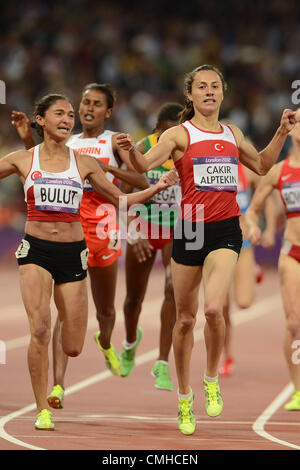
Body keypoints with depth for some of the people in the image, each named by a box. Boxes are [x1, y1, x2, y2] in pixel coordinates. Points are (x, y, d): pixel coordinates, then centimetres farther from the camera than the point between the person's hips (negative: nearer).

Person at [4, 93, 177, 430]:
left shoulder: (83, 163, 6)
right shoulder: (22, 160, 3)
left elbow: (120, 199, 15)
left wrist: (157, 188, 3)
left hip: (73, 253, 2)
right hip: (36, 250, -2)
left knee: (72, 348, 0)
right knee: (40, 327, -23)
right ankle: (42, 410, -11)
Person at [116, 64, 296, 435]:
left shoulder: (232, 134, 12)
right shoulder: (180, 134, -1)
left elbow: (261, 165, 28)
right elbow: (145, 164, -17)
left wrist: (282, 132, 17)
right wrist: (131, 150, -38)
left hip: (225, 230, 1)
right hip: (189, 228, -1)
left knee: (213, 308, -22)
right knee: (185, 318, 6)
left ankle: (212, 380, 2)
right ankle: (184, 397, 23)